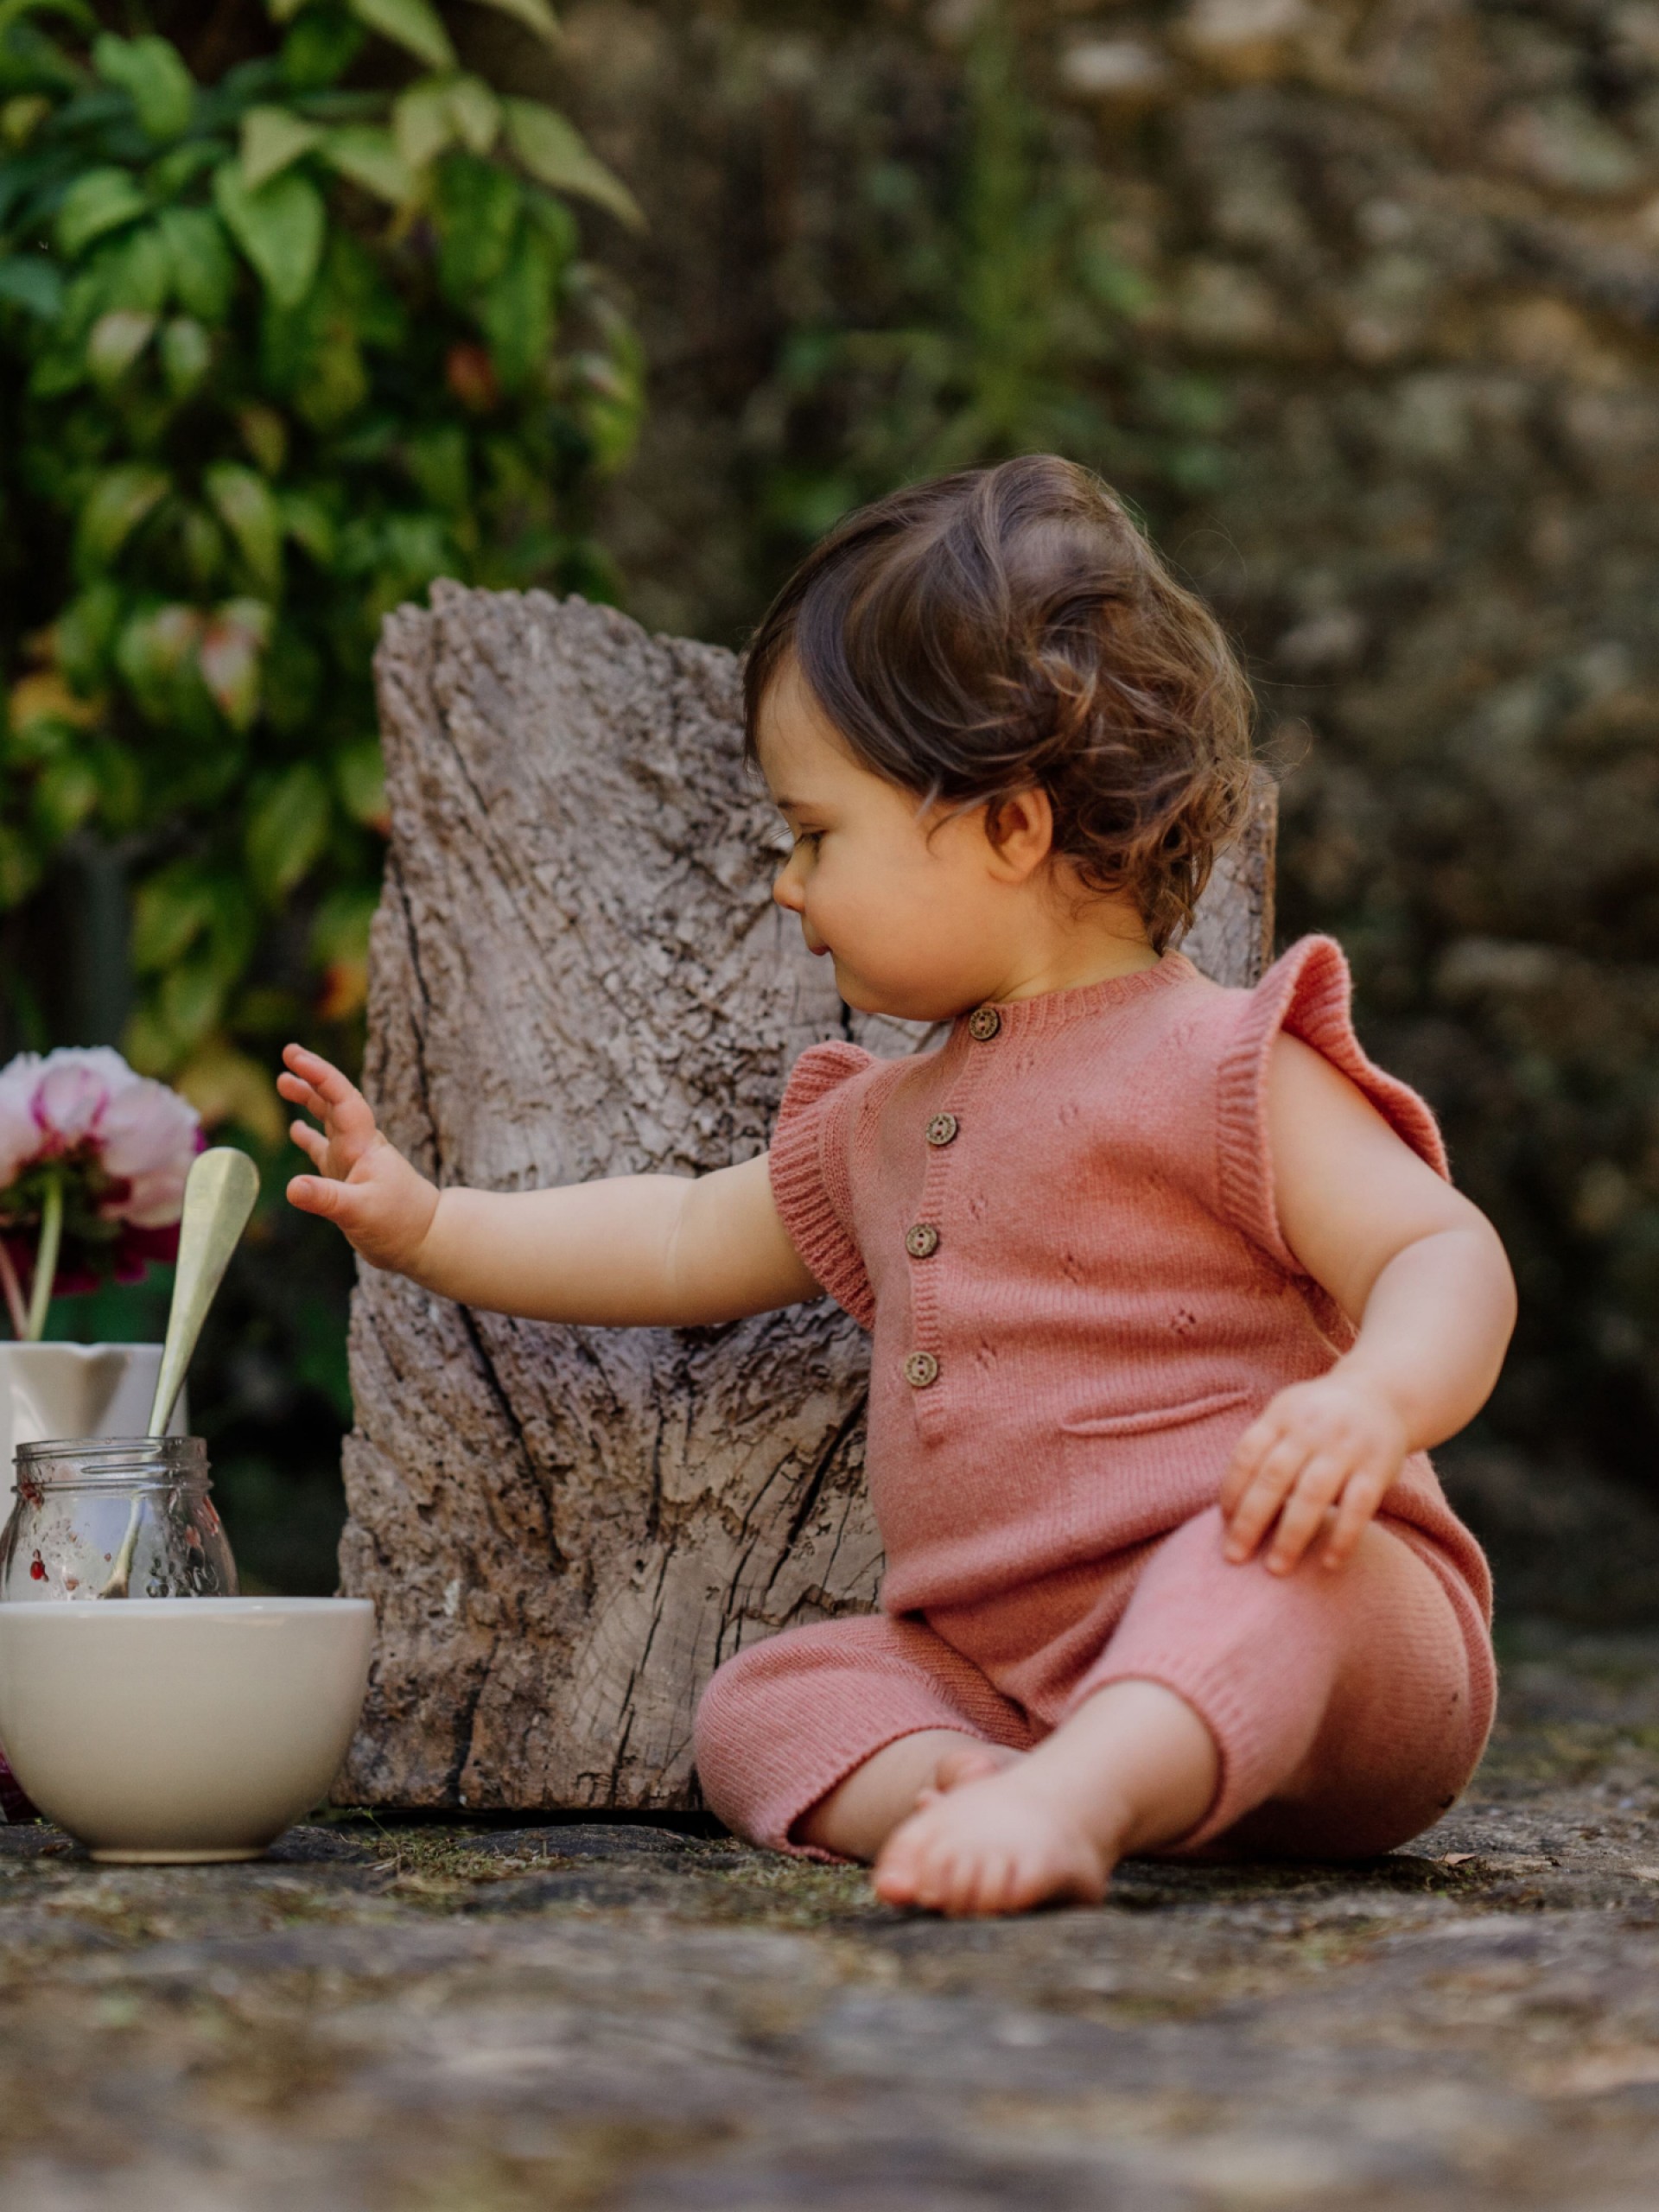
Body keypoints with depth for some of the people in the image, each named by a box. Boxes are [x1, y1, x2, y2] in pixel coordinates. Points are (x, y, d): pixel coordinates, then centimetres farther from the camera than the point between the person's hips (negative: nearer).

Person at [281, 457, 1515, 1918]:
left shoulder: (1212, 1069, -6)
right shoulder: (888, 1127, 22)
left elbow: (1447, 1260, -15)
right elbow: (687, 1242, 35)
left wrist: (1370, 1405, -36)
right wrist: (428, 1224, 33)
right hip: (1007, 1680, 8)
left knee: (1278, 1557, -39)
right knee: (768, 1695, -10)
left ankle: (1075, 1799, -60)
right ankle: (933, 1791, -37)